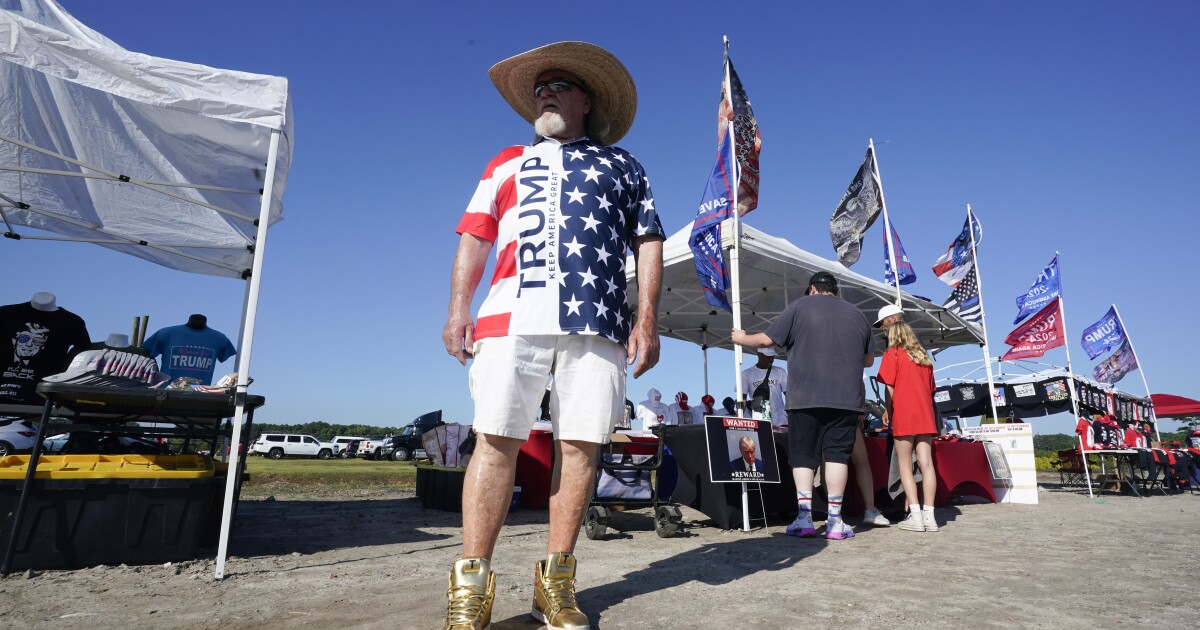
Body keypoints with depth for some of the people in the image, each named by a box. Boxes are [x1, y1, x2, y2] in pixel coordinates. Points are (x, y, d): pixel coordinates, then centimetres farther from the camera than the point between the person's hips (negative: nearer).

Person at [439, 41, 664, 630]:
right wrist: (458, 309, 2)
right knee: (496, 441, -6)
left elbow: (649, 242, 14)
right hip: (513, 314, 1)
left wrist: (647, 319, 1)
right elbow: (475, 237, 17)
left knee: (580, 444, -2)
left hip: (598, 320, 0)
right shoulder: (509, 162, 27)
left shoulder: (621, 163, 24)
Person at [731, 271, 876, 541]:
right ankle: (835, 521, 2)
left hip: (805, 397, -2)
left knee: (803, 456, 4)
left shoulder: (800, 306, 5)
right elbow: (869, 360, 21)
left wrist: (741, 338, 20)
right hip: (846, 398, 2)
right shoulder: (856, 314, 16)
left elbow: (767, 339, 2)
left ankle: (804, 516, -1)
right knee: (837, 454, 3)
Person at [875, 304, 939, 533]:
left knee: (905, 466, -1)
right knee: (926, 463, 1)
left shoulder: (892, 353, -3)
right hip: (926, 415, 5)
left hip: (903, 415, -5)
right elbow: (930, 388, 16)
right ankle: (929, 515, 0)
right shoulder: (923, 354, 15)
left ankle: (915, 515, -6)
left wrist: (889, 415, 1)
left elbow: (889, 389, -8)